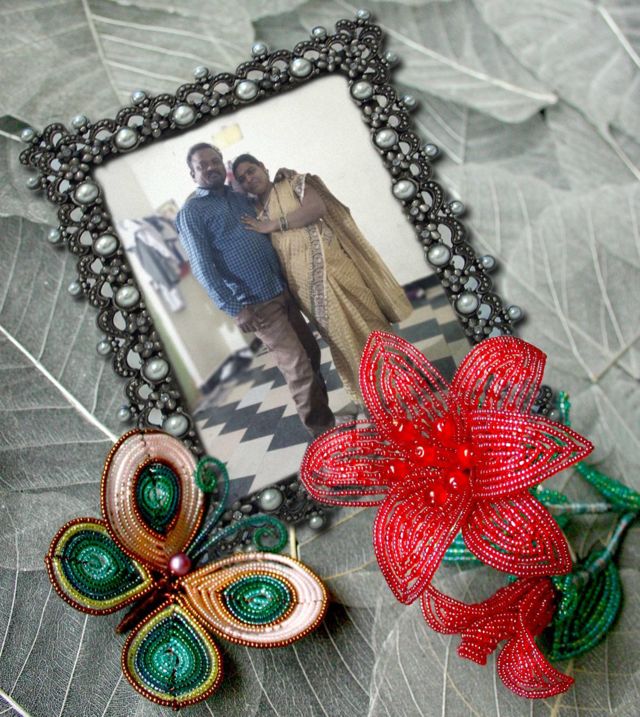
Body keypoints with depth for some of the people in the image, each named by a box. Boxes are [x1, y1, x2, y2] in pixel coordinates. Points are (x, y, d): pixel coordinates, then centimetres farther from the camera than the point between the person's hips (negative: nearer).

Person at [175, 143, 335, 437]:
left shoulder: (242, 198, 15)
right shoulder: (191, 212, -5)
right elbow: (203, 268, -12)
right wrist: (236, 309, -16)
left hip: (283, 291, 7)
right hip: (257, 304, -7)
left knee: (311, 353, 13)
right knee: (298, 366, -5)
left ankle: (324, 415, 29)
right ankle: (322, 429, 9)